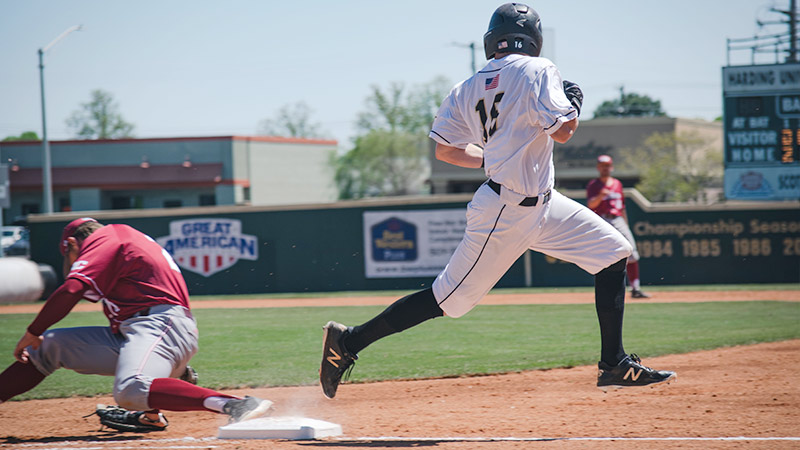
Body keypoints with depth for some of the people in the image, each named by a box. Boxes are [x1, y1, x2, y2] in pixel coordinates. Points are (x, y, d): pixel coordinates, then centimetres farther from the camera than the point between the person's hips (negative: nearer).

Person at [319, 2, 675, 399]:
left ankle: (615, 365, 8)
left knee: (613, 251, 8)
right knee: (449, 296, -3)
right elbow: (562, 130, -20)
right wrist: (573, 105, 1)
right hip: (506, 214, -9)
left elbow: (444, 150, 10)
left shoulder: (468, 89, 7)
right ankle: (349, 341, 5)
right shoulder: (537, 71, -14)